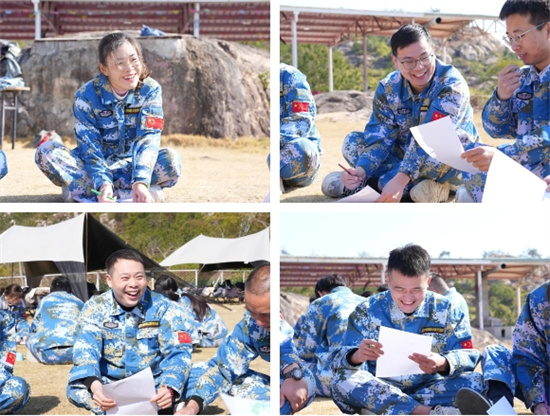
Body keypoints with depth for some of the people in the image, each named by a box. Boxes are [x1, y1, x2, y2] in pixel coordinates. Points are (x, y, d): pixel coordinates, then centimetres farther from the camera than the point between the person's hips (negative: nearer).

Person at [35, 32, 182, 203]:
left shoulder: (150, 90, -11)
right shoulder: (87, 95, -13)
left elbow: (148, 138, -21)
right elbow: (89, 147, -17)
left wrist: (141, 182, -37)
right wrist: (103, 183, -36)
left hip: (130, 165, 0)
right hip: (96, 165, 0)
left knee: (171, 160, -31)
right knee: (46, 151, -26)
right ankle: (125, 193, -34)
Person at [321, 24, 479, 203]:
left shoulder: (451, 85, -23)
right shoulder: (388, 88, -7)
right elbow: (379, 137, -12)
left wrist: (400, 179, -46)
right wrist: (361, 170, -33)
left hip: (455, 165, -5)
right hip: (408, 156, 6)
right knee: (353, 141, -9)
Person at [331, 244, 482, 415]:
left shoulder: (446, 311, 1)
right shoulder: (367, 312, -2)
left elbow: (468, 355, -7)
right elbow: (341, 360, -8)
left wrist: (443, 364, -30)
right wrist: (357, 356, -34)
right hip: (381, 388, -1)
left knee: (475, 382, -25)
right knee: (344, 380, -29)